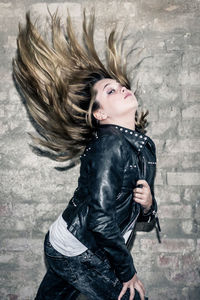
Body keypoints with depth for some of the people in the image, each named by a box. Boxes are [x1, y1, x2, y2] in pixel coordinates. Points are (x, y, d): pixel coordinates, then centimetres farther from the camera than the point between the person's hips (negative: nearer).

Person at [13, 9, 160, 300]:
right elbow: (100, 218, -27)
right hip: (77, 254, -8)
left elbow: (143, 214, 12)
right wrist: (127, 272, -15)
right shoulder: (111, 144, -23)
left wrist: (148, 205, -12)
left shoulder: (146, 145, 4)